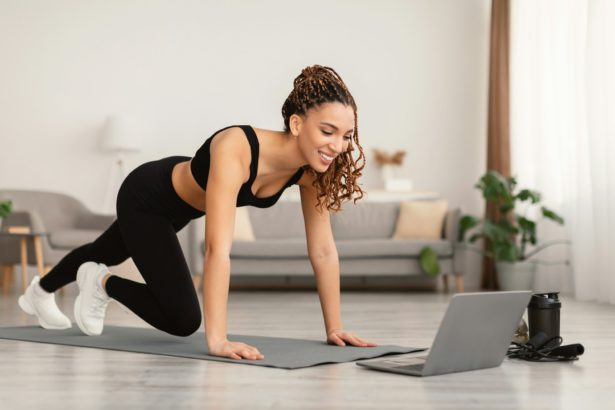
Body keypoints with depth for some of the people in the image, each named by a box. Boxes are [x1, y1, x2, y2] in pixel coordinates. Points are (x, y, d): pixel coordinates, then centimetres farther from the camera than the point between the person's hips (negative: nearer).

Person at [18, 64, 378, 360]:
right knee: (183, 320, -11)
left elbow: (324, 251, -18)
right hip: (145, 197, -7)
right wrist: (217, 340, -51)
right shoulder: (236, 148, -44)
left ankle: (40, 293, 62)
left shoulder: (312, 168, -24)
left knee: (107, 253, 32)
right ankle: (101, 283, 16)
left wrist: (334, 327, -19)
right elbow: (218, 248, -49)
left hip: (179, 201, 7)